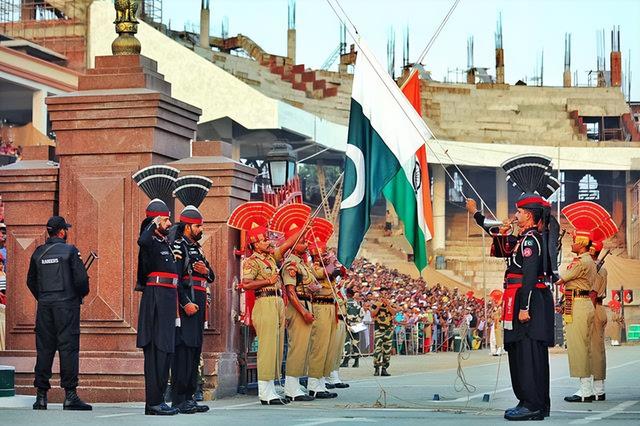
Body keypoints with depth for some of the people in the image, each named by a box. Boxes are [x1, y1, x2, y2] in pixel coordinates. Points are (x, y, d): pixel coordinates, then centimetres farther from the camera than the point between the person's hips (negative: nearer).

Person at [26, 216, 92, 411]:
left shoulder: (38, 253, 9)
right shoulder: (70, 251, -6)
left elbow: (31, 281, 14)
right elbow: (81, 278, -11)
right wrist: (81, 294, 7)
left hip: (44, 305, 5)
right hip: (67, 303, -5)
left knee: (44, 348, 7)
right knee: (68, 347, -4)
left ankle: (41, 395, 7)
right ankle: (70, 396, -7)